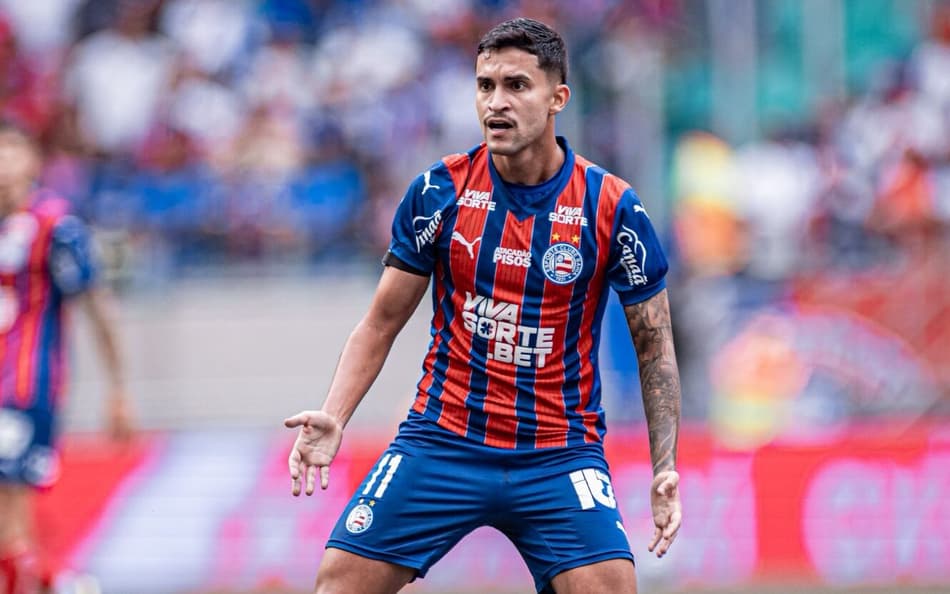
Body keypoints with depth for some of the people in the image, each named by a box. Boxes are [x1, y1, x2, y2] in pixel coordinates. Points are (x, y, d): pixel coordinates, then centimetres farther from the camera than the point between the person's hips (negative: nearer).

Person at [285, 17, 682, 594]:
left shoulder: (612, 206, -6)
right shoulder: (438, 191, -2)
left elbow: (655, 345, 3)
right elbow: (381, 323, 6)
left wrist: (665, 467, -5)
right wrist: (333, 417, -9)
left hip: (560, 455, -1)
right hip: (441, 443, 2)